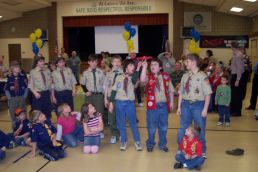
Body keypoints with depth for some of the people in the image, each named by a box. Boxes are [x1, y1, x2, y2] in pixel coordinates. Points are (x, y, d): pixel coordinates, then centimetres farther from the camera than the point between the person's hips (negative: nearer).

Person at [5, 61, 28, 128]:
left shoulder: (23, 76, -5)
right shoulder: (9, 77, -8)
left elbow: (26, 87, 2)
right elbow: (6, 89, -2)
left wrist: (25, 96, -1)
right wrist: (9, 98, -4)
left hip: (21, 98, 1)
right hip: (13, 99, -1)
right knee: (13, 114, 8)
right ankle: (14, 127, 22)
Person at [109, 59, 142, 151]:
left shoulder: (133, 78, 3)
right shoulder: (119, 77, 6)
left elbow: (134, 79, -24)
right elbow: (114, 90, 7)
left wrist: (138, 69, -35)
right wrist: (111, 102, 2)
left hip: (130, 103, -1)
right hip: (119, 102, 1)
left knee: (133, 123, 5)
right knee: (121, 124, 9)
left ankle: (137, 141, 18)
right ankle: (123, 141, 23)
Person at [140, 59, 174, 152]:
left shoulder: (166, 76, 5)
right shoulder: (148, 76, -1)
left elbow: (170, 90, 10)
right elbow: (142, 80, -26)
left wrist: (171, 102, 7)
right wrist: (144, 67, -27)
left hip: (164, 105, 2)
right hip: (152, 106, -2)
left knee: (163, 126, 14)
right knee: (151, 127, 8)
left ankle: (162, 144, 31)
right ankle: (150, 144, 27)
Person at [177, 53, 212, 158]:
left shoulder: (202, 76, -9)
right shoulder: (185, 76, 6)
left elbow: (207, 93, -9)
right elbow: (181, 92, 10)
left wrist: (205, 109, -13)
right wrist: (179, 106, 8)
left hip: (198, 105, -4)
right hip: (186, 104, 4)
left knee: (200, 129, 9)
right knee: (182, 128, 12)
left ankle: (202, 151, 29)